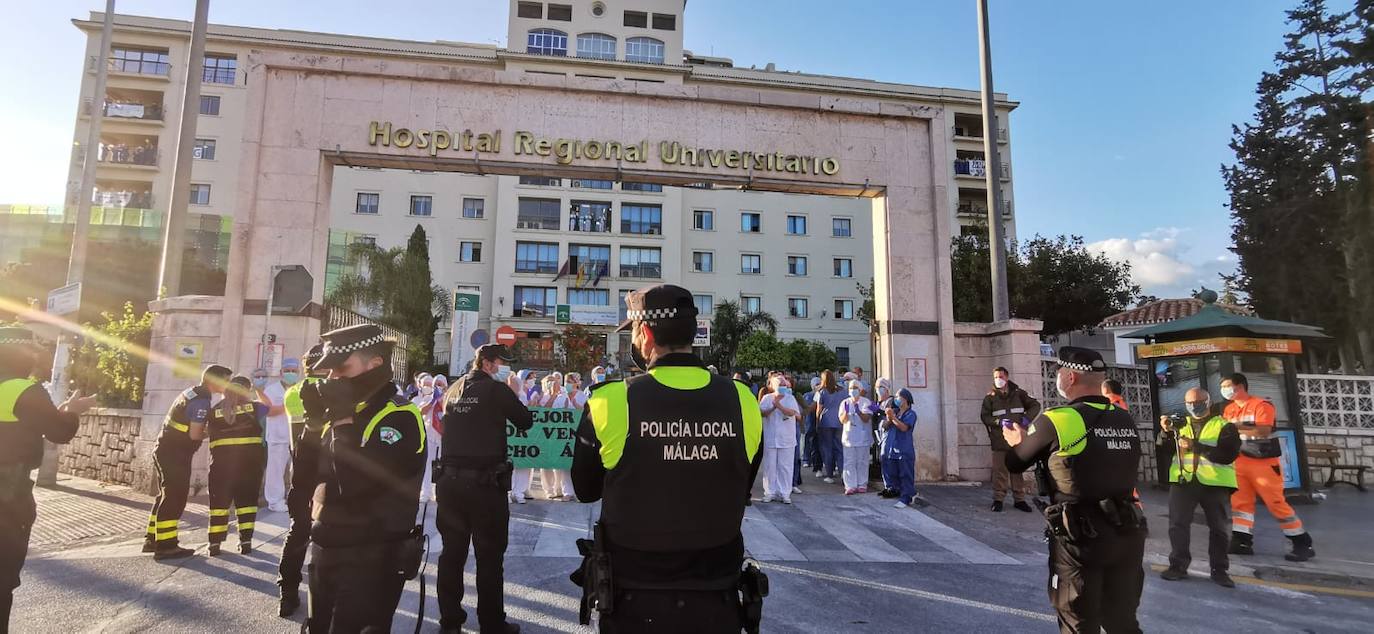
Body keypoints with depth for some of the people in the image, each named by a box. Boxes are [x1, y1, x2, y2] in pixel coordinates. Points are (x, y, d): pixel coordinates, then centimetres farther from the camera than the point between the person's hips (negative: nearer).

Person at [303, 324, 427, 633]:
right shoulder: (347, 411, 8)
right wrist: (314, 418, -5)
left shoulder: (399, 417, -18)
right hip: (326, 552, 8)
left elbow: (358, 485, -28)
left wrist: (343, 420, -22)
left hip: (370, 561, -8)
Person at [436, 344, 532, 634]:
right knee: (489, 556, 4)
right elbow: (526, 422, -2)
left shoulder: (454, 389, 10)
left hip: (450, 480, 6)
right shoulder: (496, 390, -8)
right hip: (485, 482, -6)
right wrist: (511, 397, 14)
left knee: (452, 552, 15)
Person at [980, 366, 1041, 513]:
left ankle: (1019, 499, 16)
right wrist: (999, 422, -16)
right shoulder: (990, 397, 5)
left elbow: (1035, 405, 9)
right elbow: (985, 416, 1)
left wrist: (1026, 418, -6)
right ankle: (998, 499, 7)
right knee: (999, 471, -1)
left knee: (1018, 470, 8)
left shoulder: (1018, 393, 7)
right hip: (999, 441, -1)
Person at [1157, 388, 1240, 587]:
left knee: (1218, 528, 8)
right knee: (1178, 524, 0)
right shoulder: (1180, 425, 13)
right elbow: (1162, 449, 7)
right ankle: (1178, 565, 8)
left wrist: (1194, 445, -19)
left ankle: (1219, 569, 20)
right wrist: (1166, 432, -12)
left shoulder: (1224, 426, 1)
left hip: (1215, 483, -2)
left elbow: (1228, 455, -13)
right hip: (1183, 481, 2)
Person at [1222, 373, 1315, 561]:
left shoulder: (1261, 405, -12)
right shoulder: (1229, 409, 10)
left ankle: (1303, 544, 10)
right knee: (1240, 501, 3)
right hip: (1240, 461, 6)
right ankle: (1242, 541, 5)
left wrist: (1236, 426, -24)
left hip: (1264, 462, -6)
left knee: (1276, 503, -3)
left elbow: (1263, 431, -24)